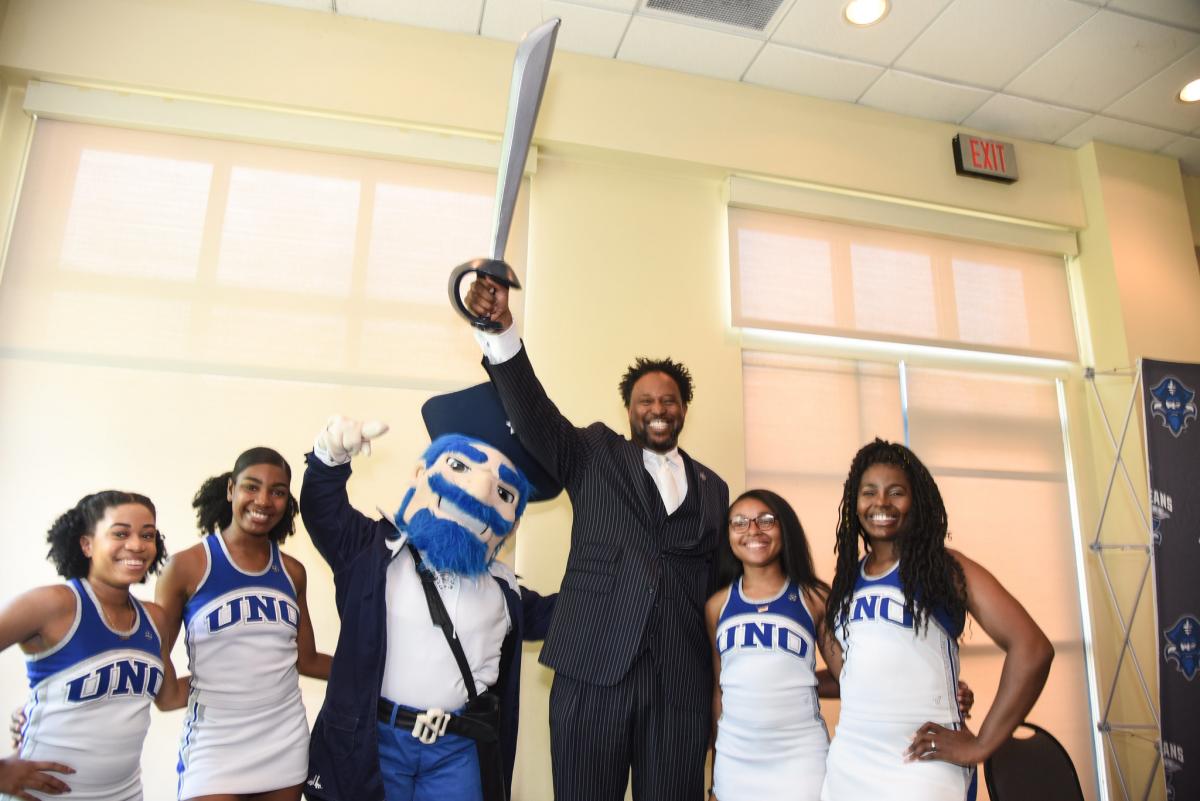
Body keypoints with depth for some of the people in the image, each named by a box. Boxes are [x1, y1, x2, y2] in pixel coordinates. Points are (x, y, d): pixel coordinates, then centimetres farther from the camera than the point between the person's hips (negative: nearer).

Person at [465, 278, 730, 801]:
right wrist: (500, 331, -27)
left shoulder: (712, 487, 14)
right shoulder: (595, 454, 6)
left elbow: (715, 583, 15)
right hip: (593, 668, -2)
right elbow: (533, 414, -10)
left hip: (682, 680, 3)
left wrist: (721, 680, 7)